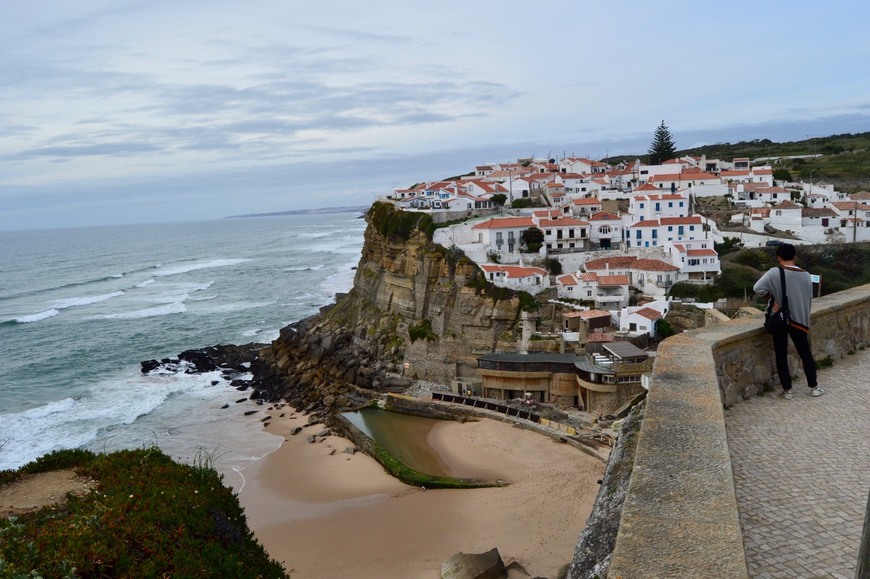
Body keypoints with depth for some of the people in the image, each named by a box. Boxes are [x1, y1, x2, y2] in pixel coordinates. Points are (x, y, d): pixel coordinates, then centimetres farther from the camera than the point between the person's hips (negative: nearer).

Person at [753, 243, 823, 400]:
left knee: (781, 356, 8)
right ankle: (814, 387, 25)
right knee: (805, 354, 16)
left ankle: (787, 390, 13)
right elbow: (809, 299, 6)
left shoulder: (774, 273, -14)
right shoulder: (806, 276, -3)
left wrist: (771, 298, -10)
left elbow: (758, 288, -26)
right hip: (799, 320, 3)